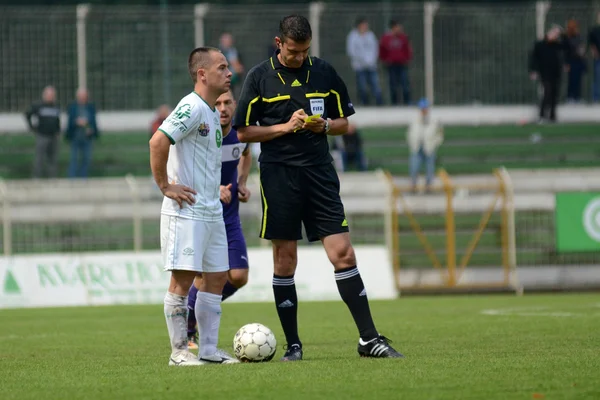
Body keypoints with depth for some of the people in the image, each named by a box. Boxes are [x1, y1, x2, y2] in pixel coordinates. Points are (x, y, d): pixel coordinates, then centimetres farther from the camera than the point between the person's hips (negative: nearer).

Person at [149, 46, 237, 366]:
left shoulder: (213, 112, 15)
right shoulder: (192, 107, -14)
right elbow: (158, 142, -25)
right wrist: (165, 186, -20)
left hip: (212, 211, 10)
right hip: (186, 211, -10)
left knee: (216, 277, 9)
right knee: (183, 278, -6)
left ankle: (208, 350, 14)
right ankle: (179, 351, 0)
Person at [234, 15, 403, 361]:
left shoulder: (324, 73, 8)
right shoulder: (259, 78, 1)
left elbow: (344, 122, 15)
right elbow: (244, 132, 2)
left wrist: (323, 126, -6)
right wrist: (285, 127, -10)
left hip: (320, 173, 2)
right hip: (279, 175, -2)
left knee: (343, 254, -5)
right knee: (285, 261, 1)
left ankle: (369, 339, -3)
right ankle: (293, 344, 9)